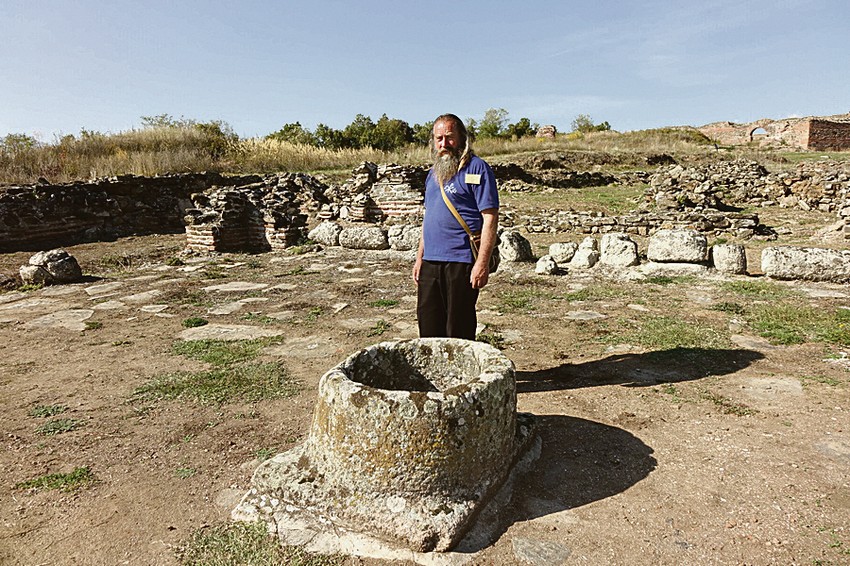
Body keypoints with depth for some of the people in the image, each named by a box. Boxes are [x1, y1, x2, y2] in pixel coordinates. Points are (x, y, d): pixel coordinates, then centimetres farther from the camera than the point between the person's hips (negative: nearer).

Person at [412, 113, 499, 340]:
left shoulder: (476, 168, -7)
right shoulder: (433, 173, 17)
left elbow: (490, 218, -13)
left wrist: (482, 262, -19)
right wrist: (420, 257, 18)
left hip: (461, 262, -7)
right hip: (431, 261, 7)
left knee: (458, 329, 2)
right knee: (428, 325, 13)